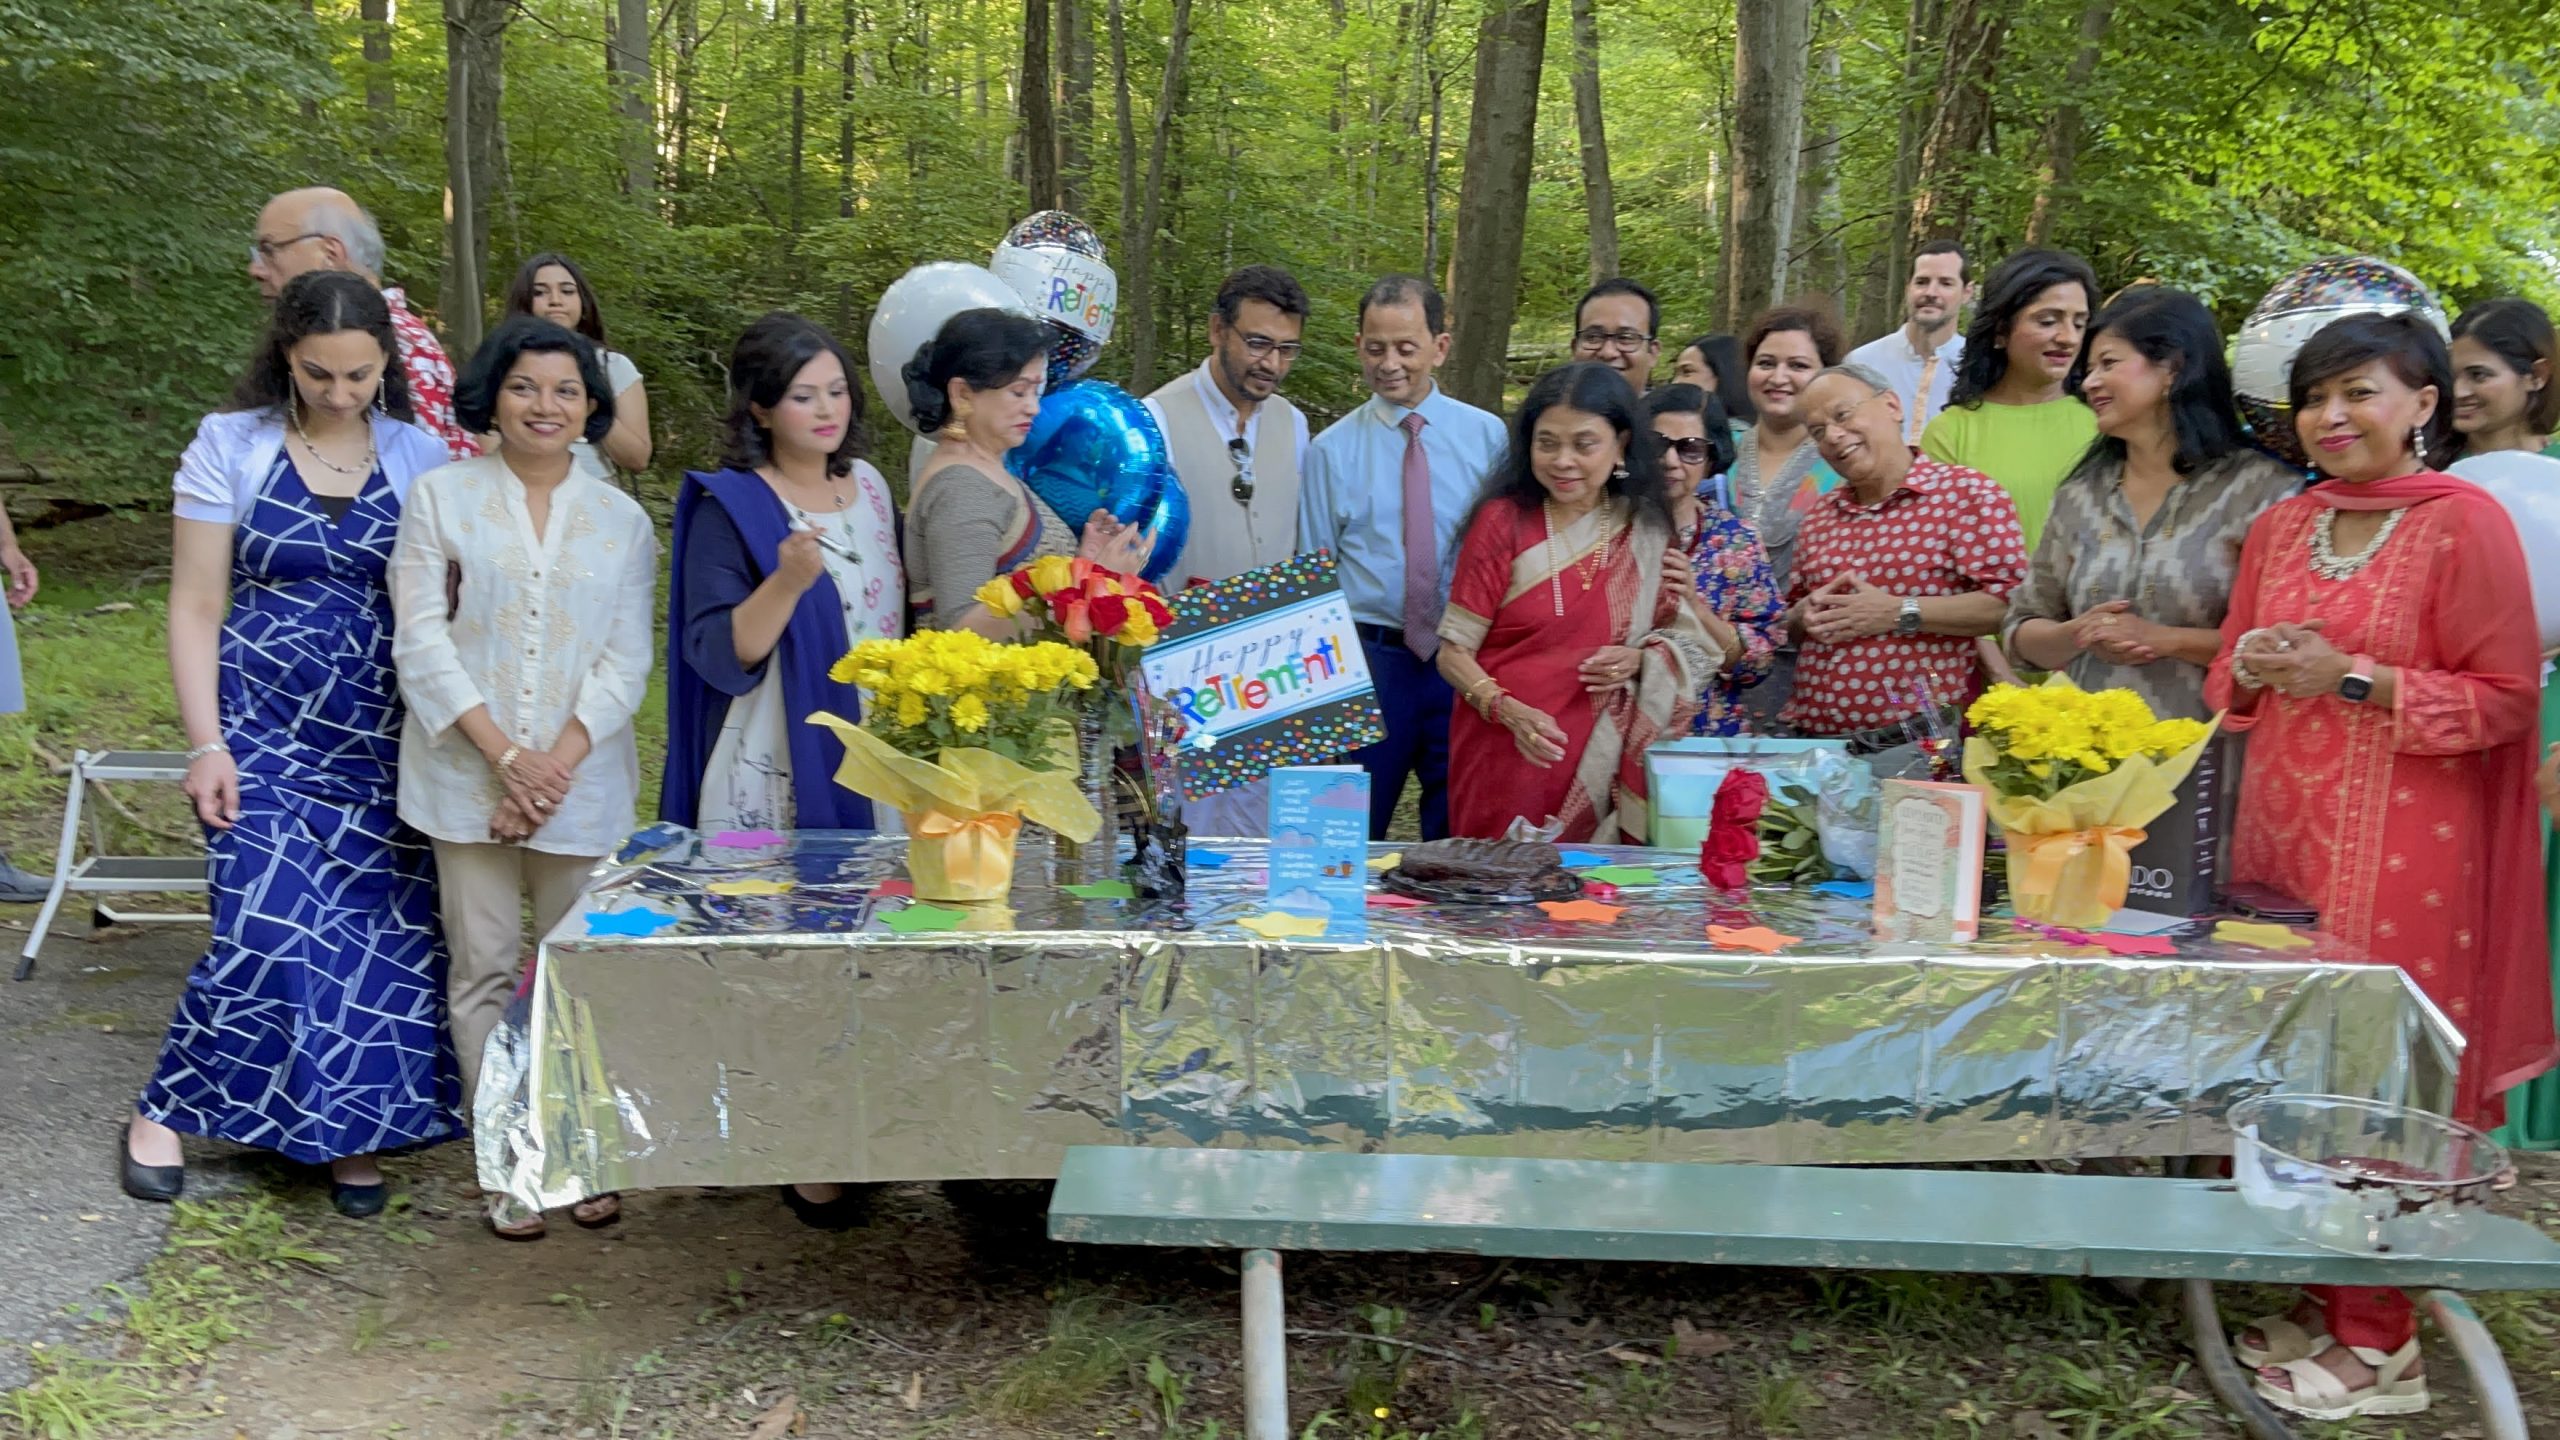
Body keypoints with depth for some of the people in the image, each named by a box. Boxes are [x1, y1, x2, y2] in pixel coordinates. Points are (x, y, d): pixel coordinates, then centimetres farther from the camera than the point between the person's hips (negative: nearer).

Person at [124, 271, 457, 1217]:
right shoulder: (230, 446, -1)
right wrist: (206, 744, -8)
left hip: (384, 737, 2)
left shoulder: (419, 457, 2)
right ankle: (165, 1112, 12)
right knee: (269, 927, -10)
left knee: (385, 931, 0)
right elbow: (195, 607, -1)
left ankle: (349, 1131, 17)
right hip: (263, 726, -2)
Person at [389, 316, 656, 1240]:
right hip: (468, 775, -1)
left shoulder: (622, 520, 9)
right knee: (485, 968, 3)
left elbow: (626, 662, 3)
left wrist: (557, 765, -10)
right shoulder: (443, 497, 3)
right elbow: (422, 643, -3)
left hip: (583, 778, 1)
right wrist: (507, 756, -12)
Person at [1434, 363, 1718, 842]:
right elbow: (1454, 654, -4)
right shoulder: (1503, 521, -4)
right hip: (1504, 762, -2)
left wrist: (1639, 660, -6)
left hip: (1602, 766, 3)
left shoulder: (1646, 530, 5)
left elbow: (1686, 640, 15)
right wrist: (1509, 711, -21)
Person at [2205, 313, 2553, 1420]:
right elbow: (2228, 685, 20)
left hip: (2404, 849, -6)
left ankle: (2376, 1341, 9)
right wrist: (2257, 665, -2)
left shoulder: (2466, 524, -6)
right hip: (2284, 830, 6)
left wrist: (2352, 678, -16)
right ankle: (2315, 1296, 20)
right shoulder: (2279, 529, 13)